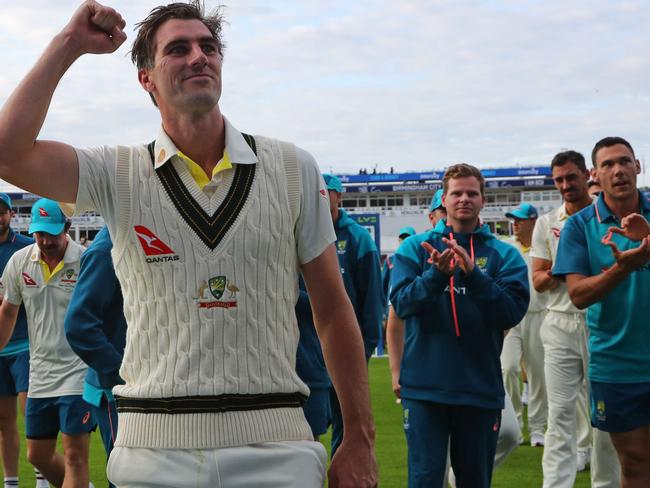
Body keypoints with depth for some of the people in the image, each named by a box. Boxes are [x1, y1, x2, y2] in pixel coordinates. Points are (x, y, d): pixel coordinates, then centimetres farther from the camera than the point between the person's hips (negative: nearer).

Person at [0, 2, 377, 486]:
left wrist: (359, 440, 5)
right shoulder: (118, 175, 3)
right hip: (153, 447, 0)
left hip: (273, 445, 0)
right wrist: (68, 45, -3)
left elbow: (332, 310, 7)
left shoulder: (294, 169, 5)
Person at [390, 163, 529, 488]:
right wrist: (437, 274, -24)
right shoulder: (415, 248, 5)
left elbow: (513, 311, -9)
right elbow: (401, 303, -8)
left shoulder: (504, 255, 4)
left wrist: (473, 275, -21)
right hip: (425, 387, -1)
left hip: (481, 388, 1)